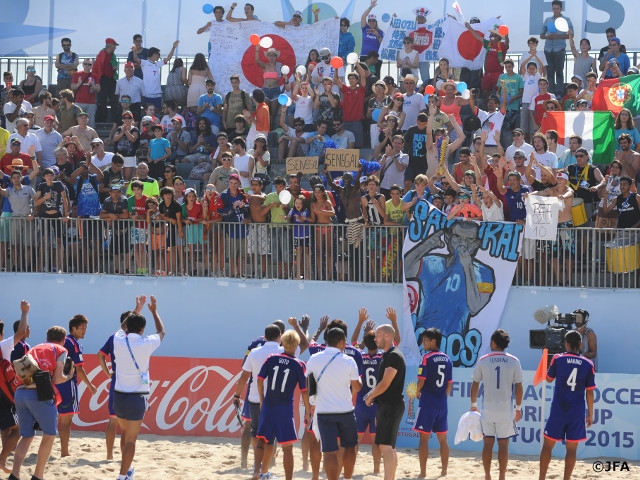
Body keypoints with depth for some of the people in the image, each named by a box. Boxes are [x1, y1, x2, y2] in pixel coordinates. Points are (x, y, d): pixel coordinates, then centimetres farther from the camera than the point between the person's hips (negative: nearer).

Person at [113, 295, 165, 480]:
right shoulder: (145, 344, -11)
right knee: (130, 440, -3)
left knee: (125, 434, 24)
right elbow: (161, 332, 12)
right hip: (136, 397, -4)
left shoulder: (119, 340, -2)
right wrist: (154, 311, 25)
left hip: (119, 396, 4)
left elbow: (125, 328, 24)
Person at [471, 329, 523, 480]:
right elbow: (518, 387, -2)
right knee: (503, 445, 5)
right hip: (506, 409, -1)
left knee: (488, 443, 9)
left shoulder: (482, 360, -1)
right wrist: (518, 408, 7)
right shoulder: (513, 361, -3)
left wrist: (473, 404, 17)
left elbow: (475, 385, 4)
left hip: (487, 409, 1)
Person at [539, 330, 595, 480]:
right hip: (577, 412, 1)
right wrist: (590, 414, 10)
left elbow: (549, 378, 14)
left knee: (548, 444, 9)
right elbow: (590, 392, 2)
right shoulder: (588, 364, -1)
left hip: (558, 410, -1)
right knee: (572, 448, 5)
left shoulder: (558, 359, -4)